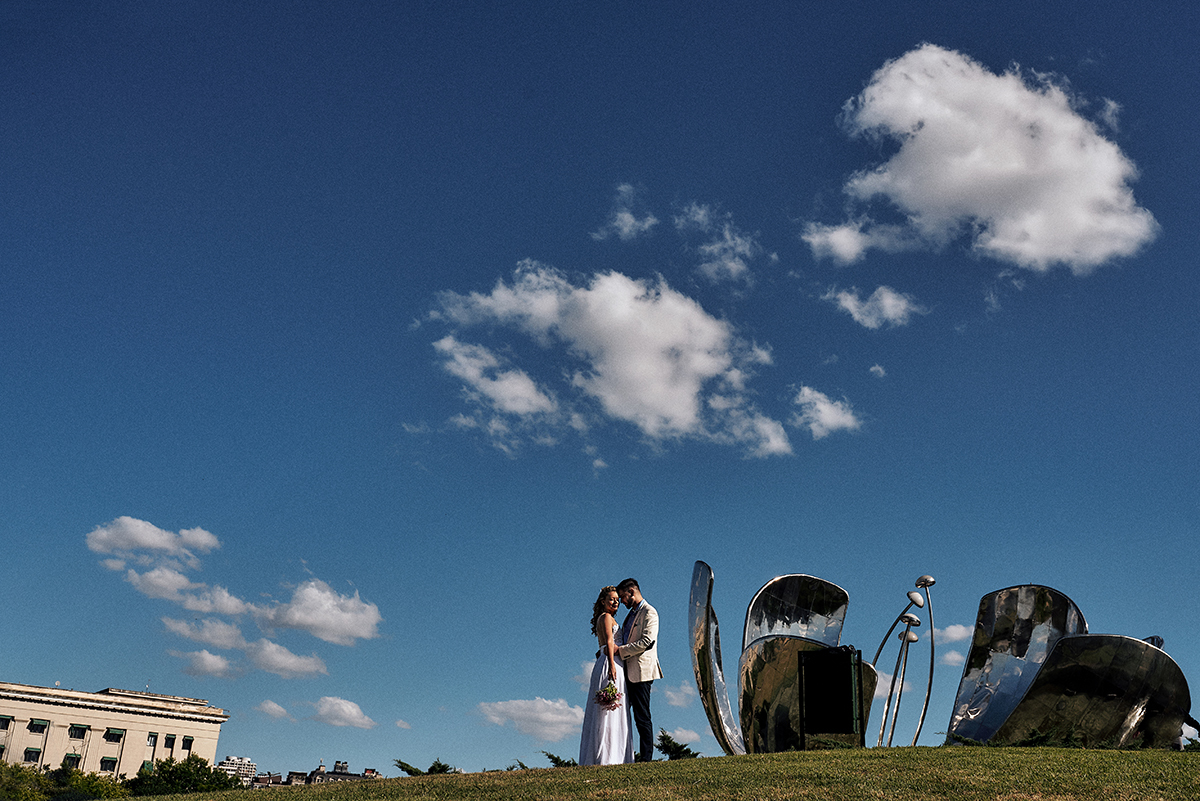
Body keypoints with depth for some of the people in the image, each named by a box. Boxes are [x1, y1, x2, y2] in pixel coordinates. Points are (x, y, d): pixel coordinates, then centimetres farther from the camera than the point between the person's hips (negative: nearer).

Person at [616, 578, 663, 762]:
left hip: (641, 671, -9)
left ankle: (646, 758, -3)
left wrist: (621, 650, -16)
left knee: (642, 717, -7)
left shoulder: (649, 612, -8)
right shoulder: (632, 614, 21)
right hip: (628, 672, 9)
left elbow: (647, 641, -19)